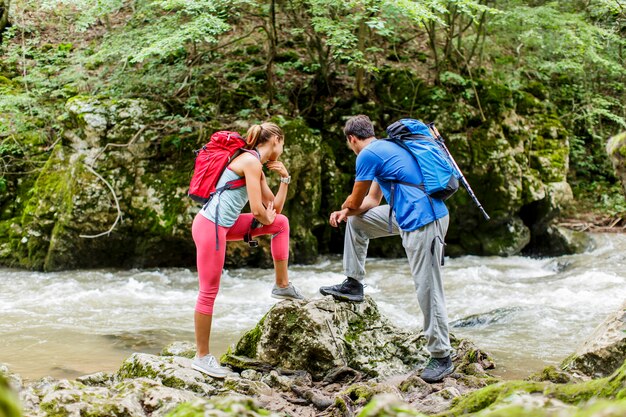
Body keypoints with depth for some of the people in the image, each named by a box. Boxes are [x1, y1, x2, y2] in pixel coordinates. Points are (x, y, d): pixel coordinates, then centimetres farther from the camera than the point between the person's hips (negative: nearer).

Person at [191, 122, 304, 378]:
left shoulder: (257, 166, 16)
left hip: (224, 226, 10)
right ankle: (201, 357, 6)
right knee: (209, 292, -3)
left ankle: (282, 285, 22)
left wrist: (284, 179, 12)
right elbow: (257, 210, -17)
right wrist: (267, 218, 4)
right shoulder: (251, 161, -13)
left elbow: (275, 208, 20)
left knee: (281, 222, 17)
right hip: (210, 226, -10)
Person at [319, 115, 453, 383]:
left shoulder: (368, 155, -11)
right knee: (356, 221, 19)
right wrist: (346, 213, 10)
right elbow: (372, 200, 23)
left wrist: (345, 209, 19)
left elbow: (354, 202, -3)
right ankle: (353, 285, 26)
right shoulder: (385, 148, 20)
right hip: (407, 216, 10)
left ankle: (442, 358, 1)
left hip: (423, 222, -10)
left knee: (427, 289, -6)